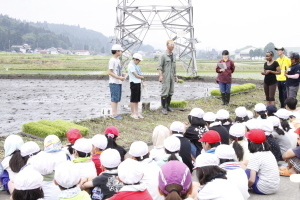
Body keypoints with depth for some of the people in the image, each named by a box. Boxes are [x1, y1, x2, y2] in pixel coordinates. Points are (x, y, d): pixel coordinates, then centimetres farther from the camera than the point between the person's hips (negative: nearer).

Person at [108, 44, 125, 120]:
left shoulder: (118, 60, 16)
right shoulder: (112, 60, -13)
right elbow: (110, 72, -17)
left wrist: (122, 75, 6)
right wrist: (119, 77, -22)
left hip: (119, 82, 9)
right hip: (114, 83, -9)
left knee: (117, 99, 11)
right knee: (114, 98, -6)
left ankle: (115, 113, 17)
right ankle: (114, 114, -2)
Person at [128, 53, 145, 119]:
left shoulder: (136, 65, 14)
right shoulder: (131, 65, -13)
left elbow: (140, 75, 14)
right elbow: (136, 75, -15)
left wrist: (142, 82, 8)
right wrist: (142, 77, 1)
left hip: (138, 83, 9)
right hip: (134, 83, -9)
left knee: (137, 99, 11)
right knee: (133, 99, -1)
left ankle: (136, 113, 17)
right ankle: (133, 113, 5)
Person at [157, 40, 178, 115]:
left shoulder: (174, 56, 15)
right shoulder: (163, 56, -7)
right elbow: (159, 67, -11)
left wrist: (175, 76, 21)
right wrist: (160, 75, -22)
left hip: (172, 77, 7)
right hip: (165, 77, -7)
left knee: (171, 92, 8)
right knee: (165, 92, -8)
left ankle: (168, 106, 17)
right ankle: (164, 108, -3)